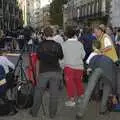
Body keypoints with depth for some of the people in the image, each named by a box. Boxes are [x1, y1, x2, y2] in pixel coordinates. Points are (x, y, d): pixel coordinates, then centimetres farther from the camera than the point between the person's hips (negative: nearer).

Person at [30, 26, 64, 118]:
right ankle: (52, 114, 17)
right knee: (54, 94, 8)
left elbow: (38, 60, 6)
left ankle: (34, 112, 21)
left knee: (38, 93, 11)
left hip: (44, 72, 0)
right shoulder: (57, 45, -1)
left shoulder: (41, 45, 1)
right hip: (55, 72, 0)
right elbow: (61, 57, 9)